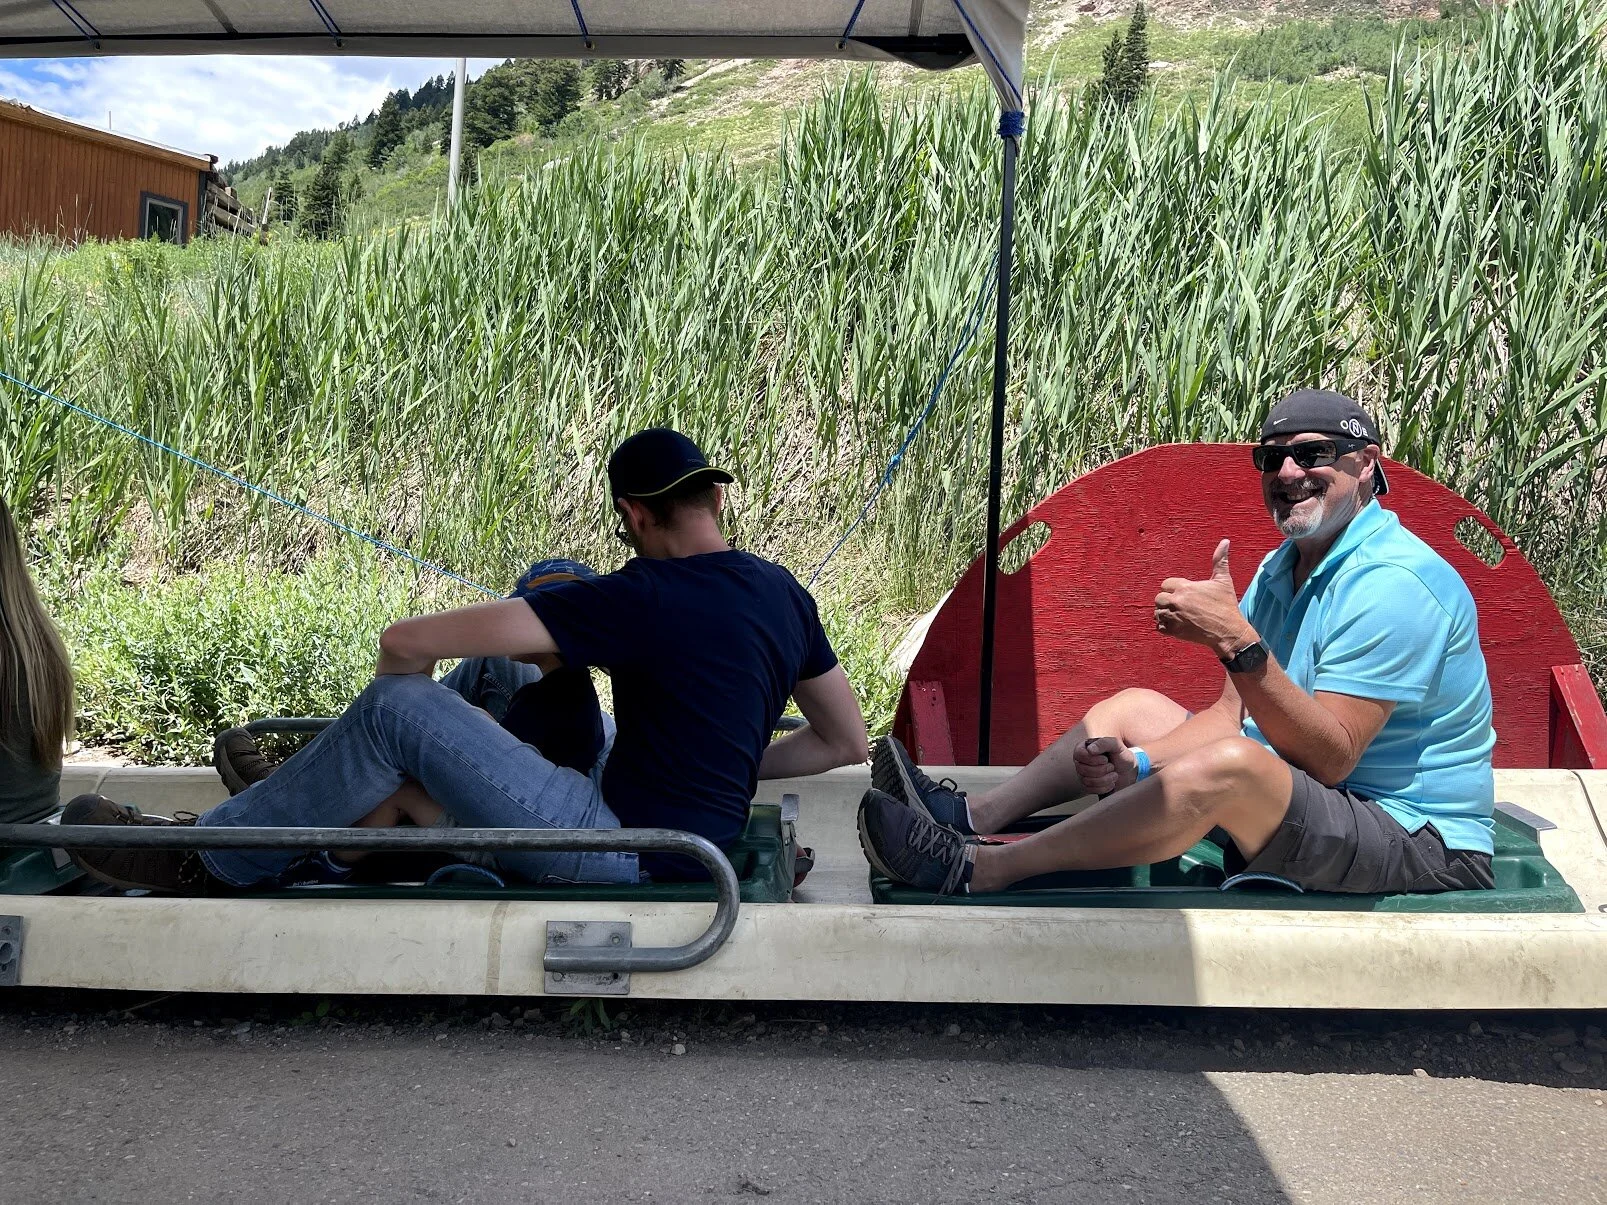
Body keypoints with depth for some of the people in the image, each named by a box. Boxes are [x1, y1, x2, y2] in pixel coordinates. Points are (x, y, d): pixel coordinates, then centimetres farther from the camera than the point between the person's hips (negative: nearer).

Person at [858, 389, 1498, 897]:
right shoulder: (1282, 569, 11)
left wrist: (1236, 640, -36)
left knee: (1230, 764, -36)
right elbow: (1230, 715, 6)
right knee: (1135, 707, 12)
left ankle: (978, 870, -31)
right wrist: (1139, 763, -11)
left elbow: (1330, 759, -27)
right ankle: (973, 816, 1)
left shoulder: (1395, 582, -20)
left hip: (1418, 849, -10)